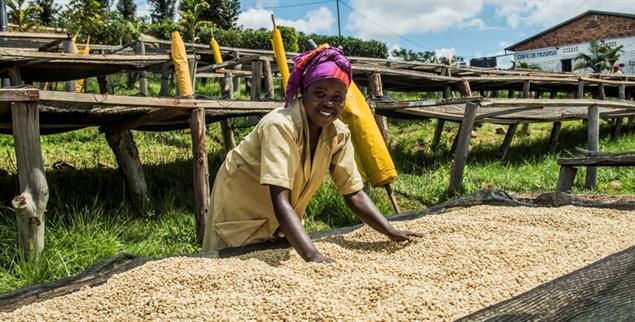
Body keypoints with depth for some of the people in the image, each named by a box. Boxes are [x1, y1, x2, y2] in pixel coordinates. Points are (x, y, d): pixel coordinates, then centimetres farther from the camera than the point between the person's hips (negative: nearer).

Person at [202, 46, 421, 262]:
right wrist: (312, 256, -50)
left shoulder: (339, 134, -14)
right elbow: (280, 202, -41)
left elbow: (353, 193, -9)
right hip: (241, 214, -5)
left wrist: (392, 232, -19)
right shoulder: (280, 126, -33)